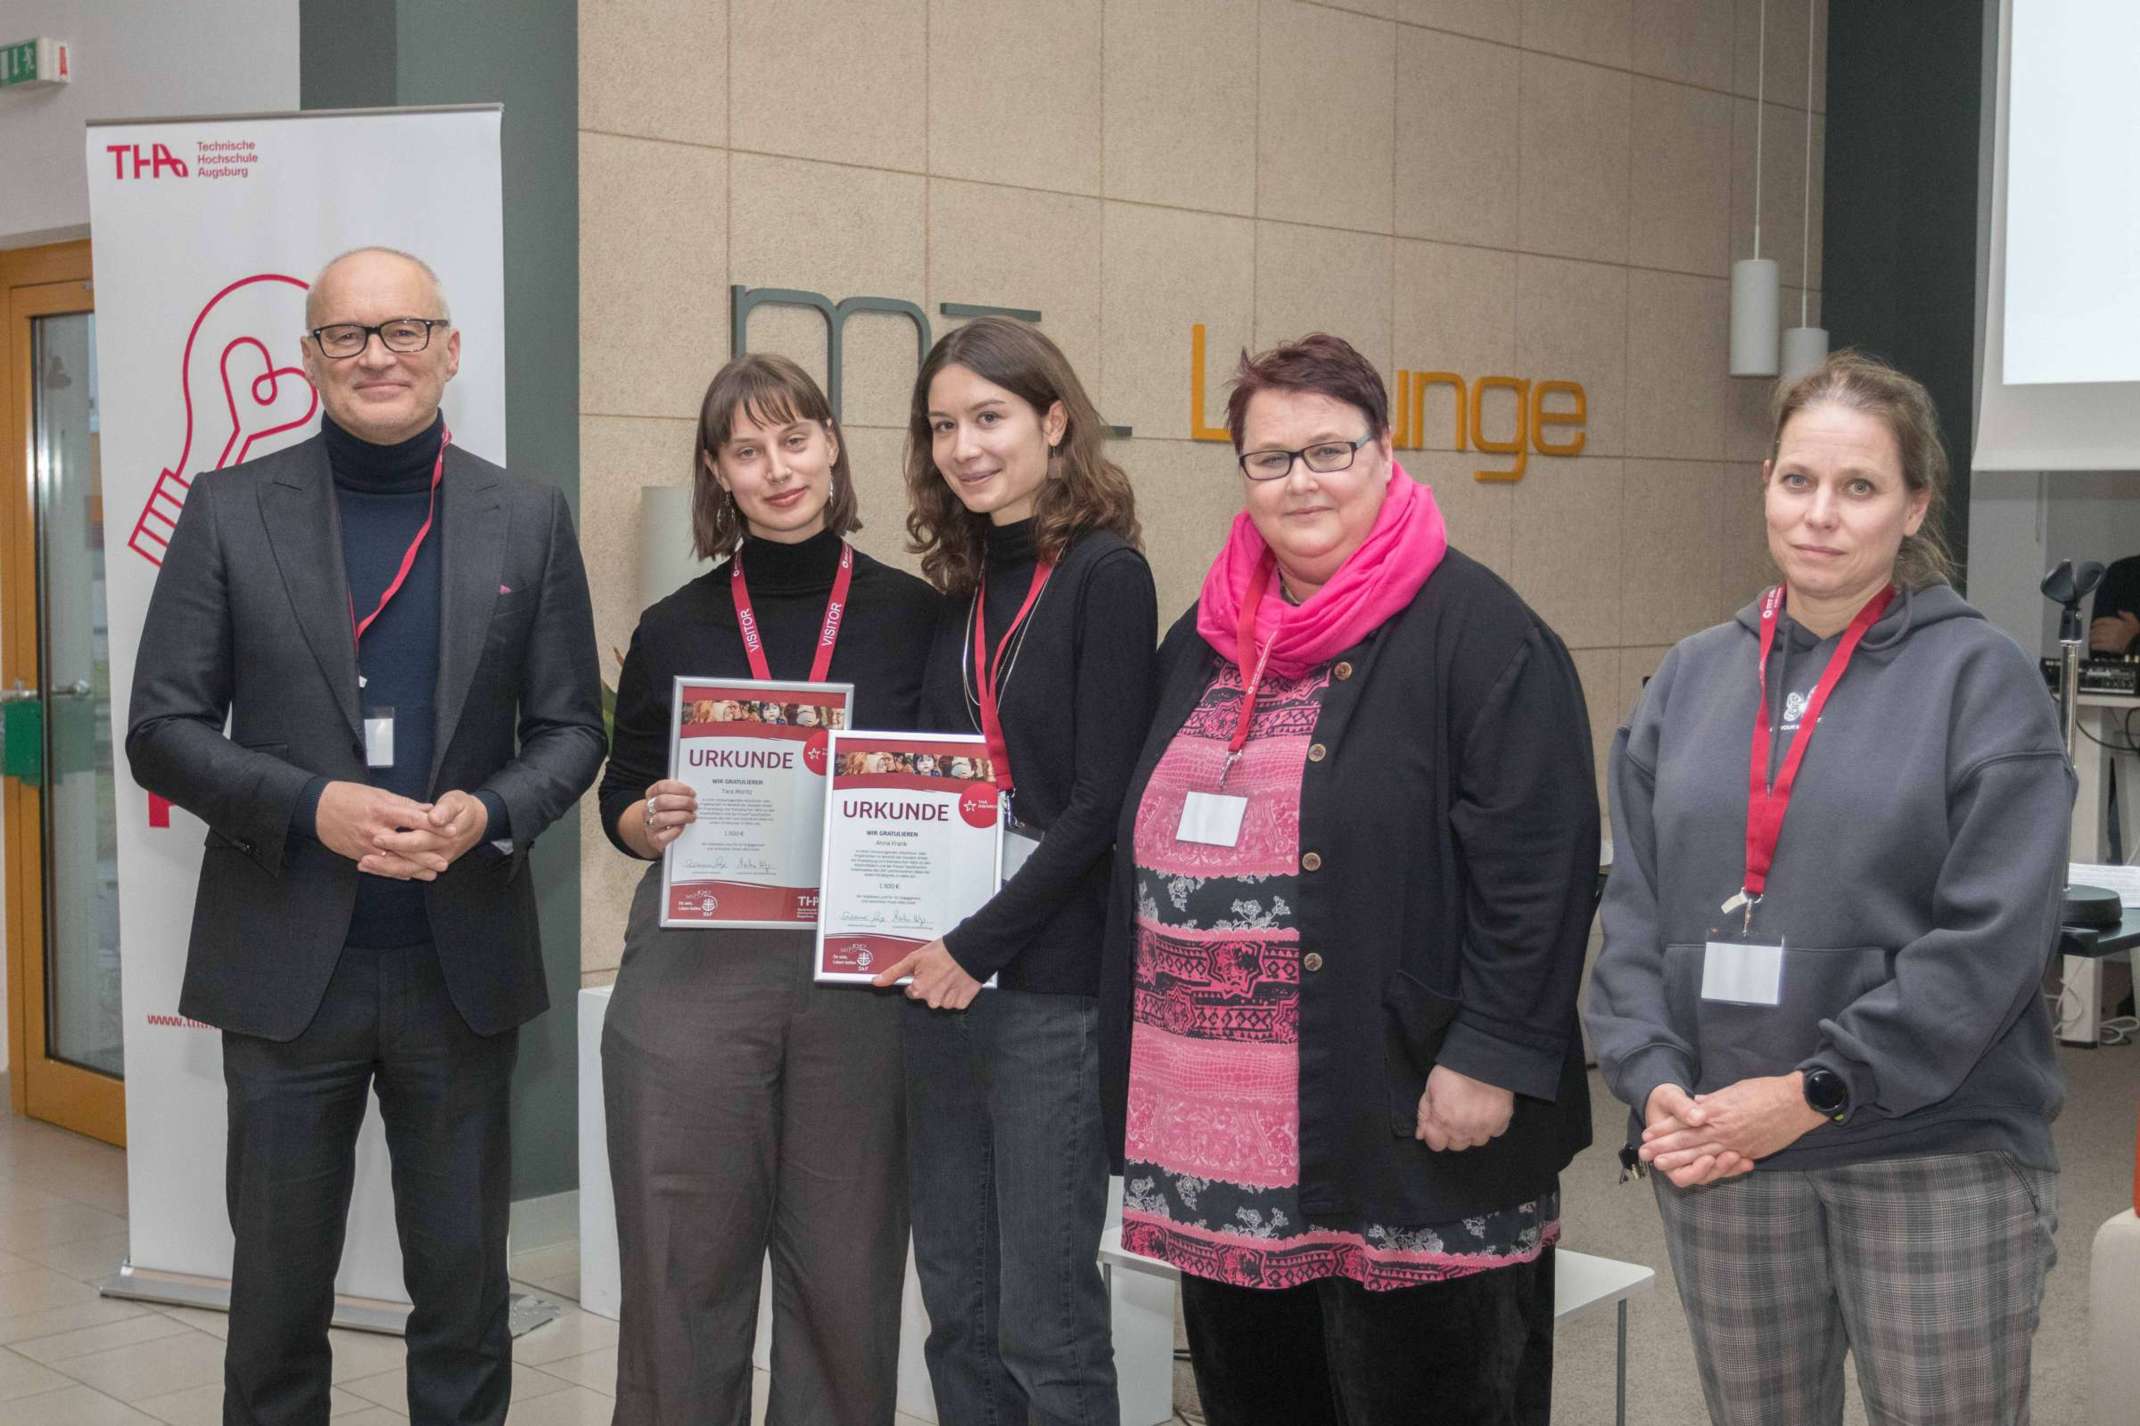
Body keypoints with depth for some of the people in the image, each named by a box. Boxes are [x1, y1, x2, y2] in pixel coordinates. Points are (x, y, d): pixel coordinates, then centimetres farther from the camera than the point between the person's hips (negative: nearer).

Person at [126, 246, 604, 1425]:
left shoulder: (528, 519, 4)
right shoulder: (229, 512, 0)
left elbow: (570, 728, 6)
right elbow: (161, 731, -2)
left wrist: (488, 814, -15)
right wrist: (310, 807, -17)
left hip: (461, 968, 1)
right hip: (287, 968, -1)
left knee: (464, 1284, 12)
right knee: (278, 1283, 11)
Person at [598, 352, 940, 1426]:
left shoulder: (913, 614, 5)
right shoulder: (677, 629, 8)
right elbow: (620, 803, 14)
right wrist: (653, 819, -7)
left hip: (860, 979, 0)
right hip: (694, 973, 1)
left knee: (847, 1266, 5)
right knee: (686, 1265, 4)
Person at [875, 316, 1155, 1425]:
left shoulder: (1104, 574, -6)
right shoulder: (961, 590, 13)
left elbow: (1099, 803, -11)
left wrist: (978, 945, -13)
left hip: (1048, 988, -6)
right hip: (939, 976, 6)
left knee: (1045, 1315, -1)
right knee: (957, 1302, 12)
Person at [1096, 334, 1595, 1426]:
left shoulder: (1475, 632, -7)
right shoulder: (1202, 645, 15)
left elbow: (1537, 859, -14)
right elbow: (1145, 853, 20)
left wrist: (1489, 1055, -18)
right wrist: (1137, 1069, 18)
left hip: (1404, 1130, -6)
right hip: (1216, 1140, 7)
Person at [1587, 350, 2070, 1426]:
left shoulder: (1981, 678, -3)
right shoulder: (1692, 679, 9)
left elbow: (1993, 936, -11)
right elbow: (1634, 910, 6)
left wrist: (1818, 1090, -15)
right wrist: (1655, 1083, -8)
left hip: (1936, 1162, -3)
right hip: (1722, 1158, 4)